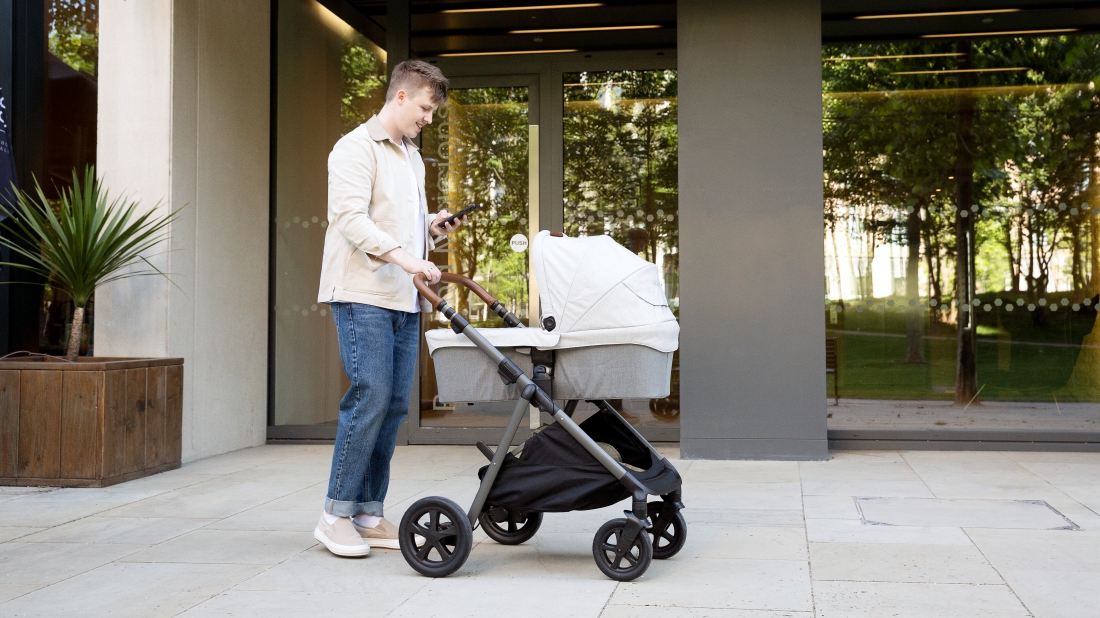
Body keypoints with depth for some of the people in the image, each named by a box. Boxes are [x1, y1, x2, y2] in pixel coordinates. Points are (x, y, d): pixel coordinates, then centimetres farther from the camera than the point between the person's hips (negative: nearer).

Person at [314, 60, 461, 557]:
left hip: (404, 300, 8)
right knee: (370, 398, -13)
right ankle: (336, 515, -3)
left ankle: (369, 515, 13)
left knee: (394, 405, 6)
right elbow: (352, 218, -16)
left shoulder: (412, 157, 23)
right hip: (363, 295, -8)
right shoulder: (356, 148, -4)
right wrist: (403, 256, -27)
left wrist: (432, 228, 10)